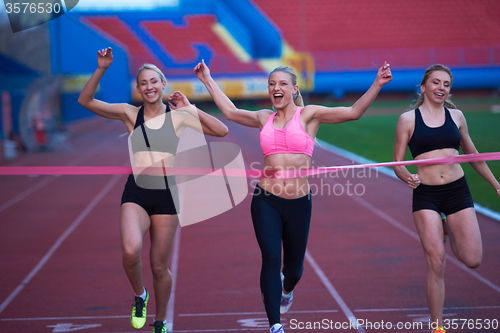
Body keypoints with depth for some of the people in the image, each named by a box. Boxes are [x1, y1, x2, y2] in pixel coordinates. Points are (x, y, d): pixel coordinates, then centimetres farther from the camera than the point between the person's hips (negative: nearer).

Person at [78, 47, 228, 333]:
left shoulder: (179, 116, 5)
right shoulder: (130, 114, 7)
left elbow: (222, 131, 2)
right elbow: (86, 100, 4)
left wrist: (190, 108, -2)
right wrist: (101, 69, -6)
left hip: (167, 194, 0)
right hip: (136, 192, 0)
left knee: (159, 266, 5)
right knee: (131, 250, -27)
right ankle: (139, 295, 5)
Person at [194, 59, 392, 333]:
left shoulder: (308, 115, 2)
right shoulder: (264, 118, 11)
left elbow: (353, 112, -4)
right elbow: (229, 111, 26)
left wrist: (377, 84, -14)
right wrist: (208, 80, 30)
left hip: (298, 202, -1)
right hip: (266, 200, 1)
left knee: (293, 266, 12)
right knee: (270, 258, -14)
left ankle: (286, 289, 50)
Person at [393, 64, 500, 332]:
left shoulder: (456, 116, 8)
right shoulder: (408, 119, 0)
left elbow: (472, 155, 20)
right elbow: (397, 165, 2)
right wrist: (408, 178, -20)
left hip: (457, 191, 3)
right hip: (426, 195, -3)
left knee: (472, 260, -1)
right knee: (436, 262, -8)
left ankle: (448, 232, 32)